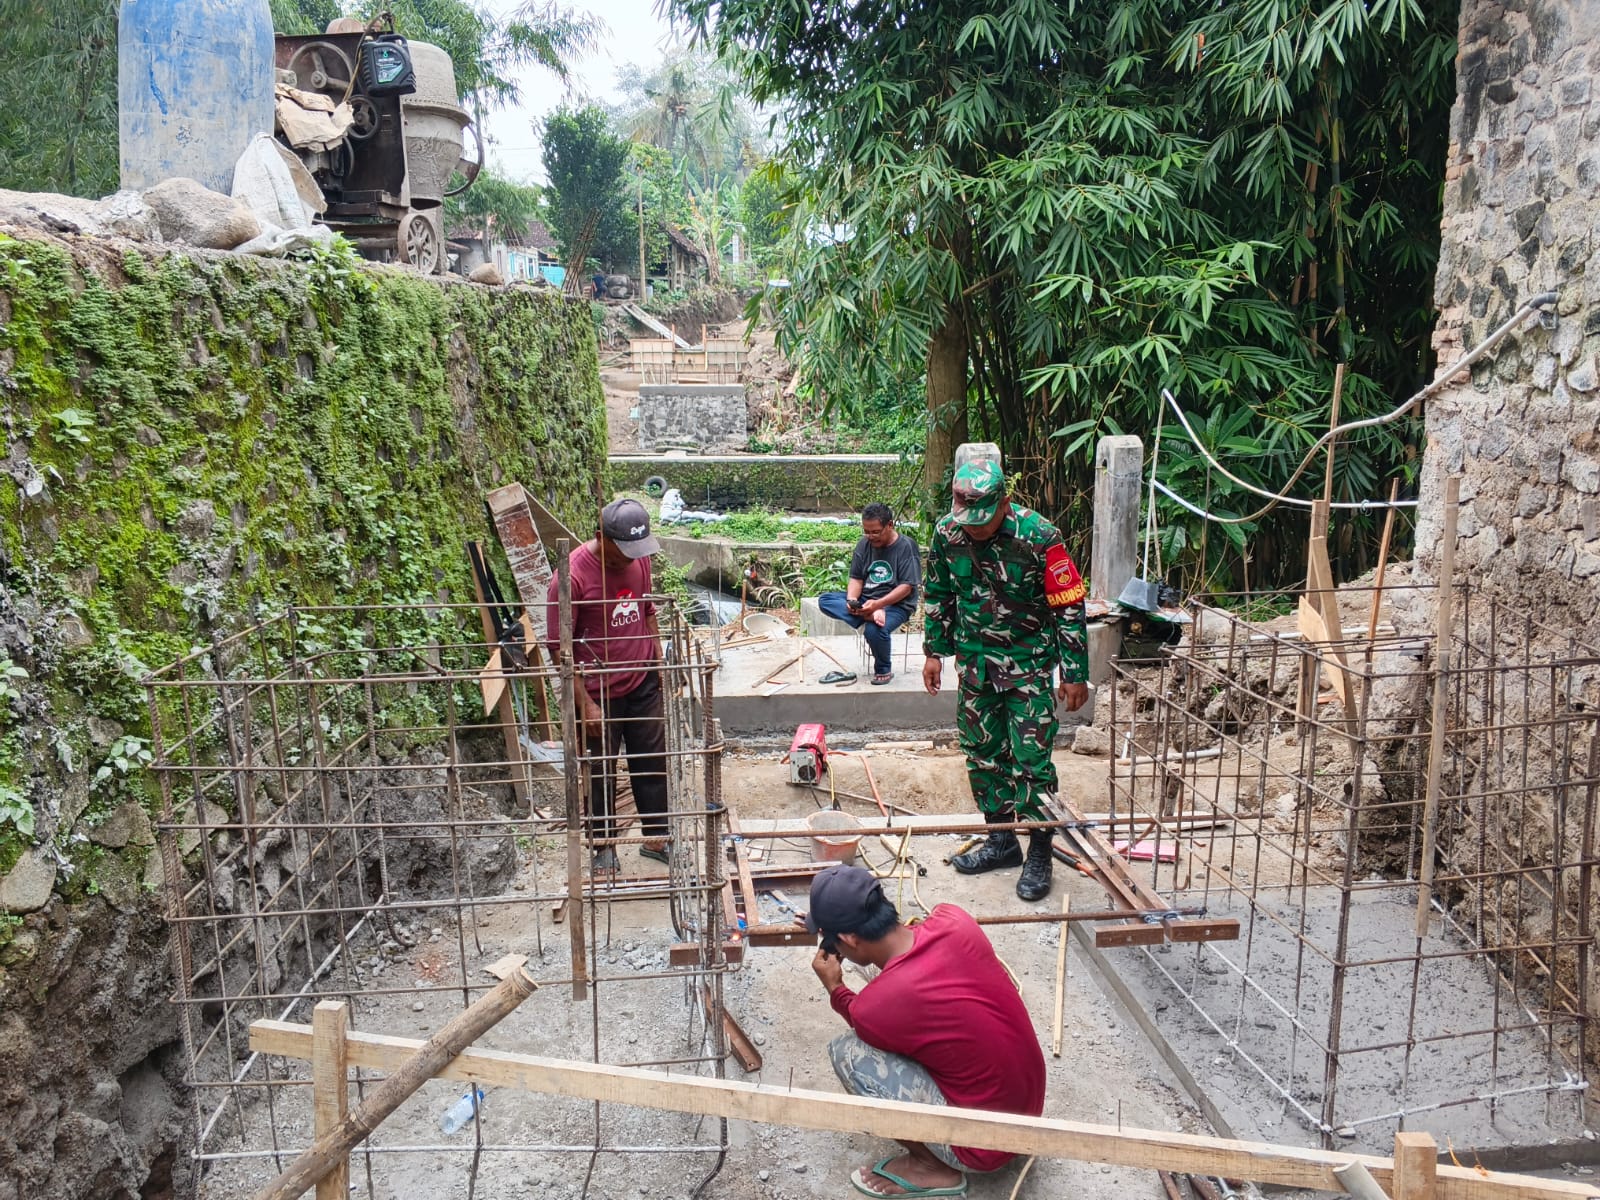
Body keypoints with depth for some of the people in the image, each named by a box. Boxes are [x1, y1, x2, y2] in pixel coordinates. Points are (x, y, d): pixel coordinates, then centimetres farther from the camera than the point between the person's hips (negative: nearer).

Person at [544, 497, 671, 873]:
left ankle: (656, 837, 31)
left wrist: (659, 661, 12)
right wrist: (585, 704, -17)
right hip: (600, 694, -5)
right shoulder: (573, 575, -22)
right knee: (601, 772, 10)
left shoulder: (640, 559, -3)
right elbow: (560, 647, -17)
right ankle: (603, 845, 28)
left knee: (654, 762, 15)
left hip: (643, 685, 6)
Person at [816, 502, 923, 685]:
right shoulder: (864, 545, 5)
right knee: (824, 600, -15)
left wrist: (878, 604, -28)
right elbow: (856, 579, 5)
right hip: (864, 600, 6)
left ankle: (884, 670, -7)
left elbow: (906, 587, -15)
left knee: (874, 630, -36)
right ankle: (870, 616, -29)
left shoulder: (906, 546, -10)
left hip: (896, 603, -6)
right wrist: (852, 600, -18)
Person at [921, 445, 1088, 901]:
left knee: (1031, 760, -3)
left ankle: (1039, 855, 11)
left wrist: (1075, 673, -13)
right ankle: (1001, 840, 28)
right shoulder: (948, 533, -8)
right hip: (976, 662, 5)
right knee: (982, 753, 12)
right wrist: (935, 651, 10)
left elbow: (1069, 606, -15)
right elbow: (939, 596, 9)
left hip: (1028, 664, -5)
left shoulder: (1037, 537, -22)